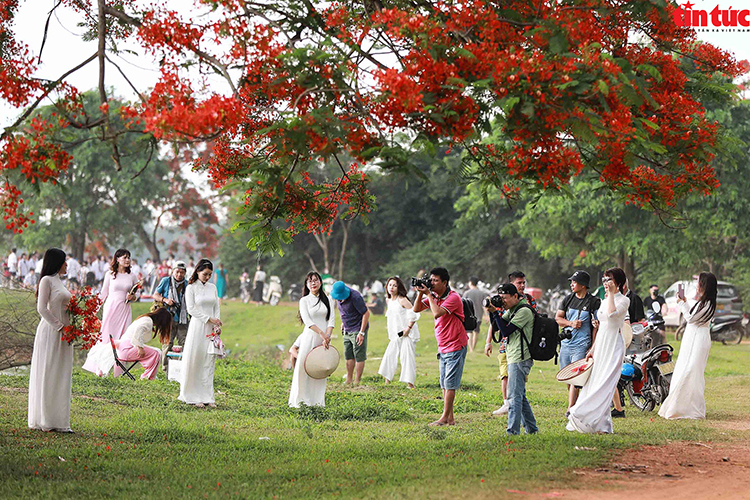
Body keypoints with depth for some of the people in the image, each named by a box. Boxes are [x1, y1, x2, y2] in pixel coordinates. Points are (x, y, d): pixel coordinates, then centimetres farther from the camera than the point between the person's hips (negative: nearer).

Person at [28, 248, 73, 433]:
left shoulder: (59, 281, 17)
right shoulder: (47, 280, -8)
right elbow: (42, 308, -14)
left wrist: (70, 327, 6)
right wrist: (59, 326, -17)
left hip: (63, 334, 8)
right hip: (50, 331, -8)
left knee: (61, 376, 8)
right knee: (48, 375, -4)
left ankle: (58, 421, 11)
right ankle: (45, 420, 1)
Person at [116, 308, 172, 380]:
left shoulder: (145, 319, 20)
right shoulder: (148, 321, -11)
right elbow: (138, 330, -29)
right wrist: (140, 348, -29)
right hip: (127, 348, -11)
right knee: (156, 353, -19)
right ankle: (147, 377, -13)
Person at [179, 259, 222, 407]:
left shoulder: (212, 287, 12)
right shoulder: (191, 288, -1)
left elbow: (216, 308, 13)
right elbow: (191, 309, -7)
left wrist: (217, 325, -1)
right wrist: (209, 319, -11)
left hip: (211, 329, 4)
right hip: (197, 327, -4)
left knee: (209, 363, 3)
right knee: (195, 361, -3)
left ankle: (207, 397, 7)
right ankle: (194, 396, 2)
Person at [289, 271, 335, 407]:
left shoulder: (326, 299, 12)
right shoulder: (304, 300, 2)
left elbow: (332, 319, 4)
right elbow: (307, 320, -10)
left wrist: (327, 336, -10)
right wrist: (321, 333, -21)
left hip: (324, 338, 3)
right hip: (310, 336, -3)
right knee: (303, 368, -6)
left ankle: (318, 400, 10)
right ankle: (299, 400, 1)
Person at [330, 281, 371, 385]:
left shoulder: (355, 297, -25)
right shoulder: (337, 296, -2)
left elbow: (366, 313, -19)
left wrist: (361, 332, -20)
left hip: (358, 329, -8)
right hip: (347, 330, 8)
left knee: (359, 356, -3)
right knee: (348, 356, 9)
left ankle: (357, 382, 0)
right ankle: (348, 380, 14)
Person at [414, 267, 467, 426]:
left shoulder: (453, 298, -17)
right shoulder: (433, 297, 9)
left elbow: (437, 313, -28)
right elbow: (416, 309, 10)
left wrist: (428, 294, -18)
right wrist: (420, 293, -4)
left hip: (455, 347, -9)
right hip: (443, 348, 9)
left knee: (450, 384, -5)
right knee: (444, 385, 8)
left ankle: (445, 418, -2)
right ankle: (450, 418, 12)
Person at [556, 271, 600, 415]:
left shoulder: (594, 302, -3)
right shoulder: (568, 300, 12)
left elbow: (597, 325, -3)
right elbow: (557, 318, 12)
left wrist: (593, 347, -8)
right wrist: (571, 323, -8)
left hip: (582, 345, -6)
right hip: (565, 342, 6)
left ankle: (571, 409, -14)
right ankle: (575, 403, 21)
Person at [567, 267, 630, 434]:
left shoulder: (623, 300, -6)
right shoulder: (604, 301, 17)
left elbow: (612, 314, -27)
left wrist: (611, 294, -16)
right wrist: (593, 349, 19)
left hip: (614, 346, -8)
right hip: (601, 346, 8)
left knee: (604, 384, -10)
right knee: (595, 382, 4)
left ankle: (588, 420, -11)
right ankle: (602, 424, 8)